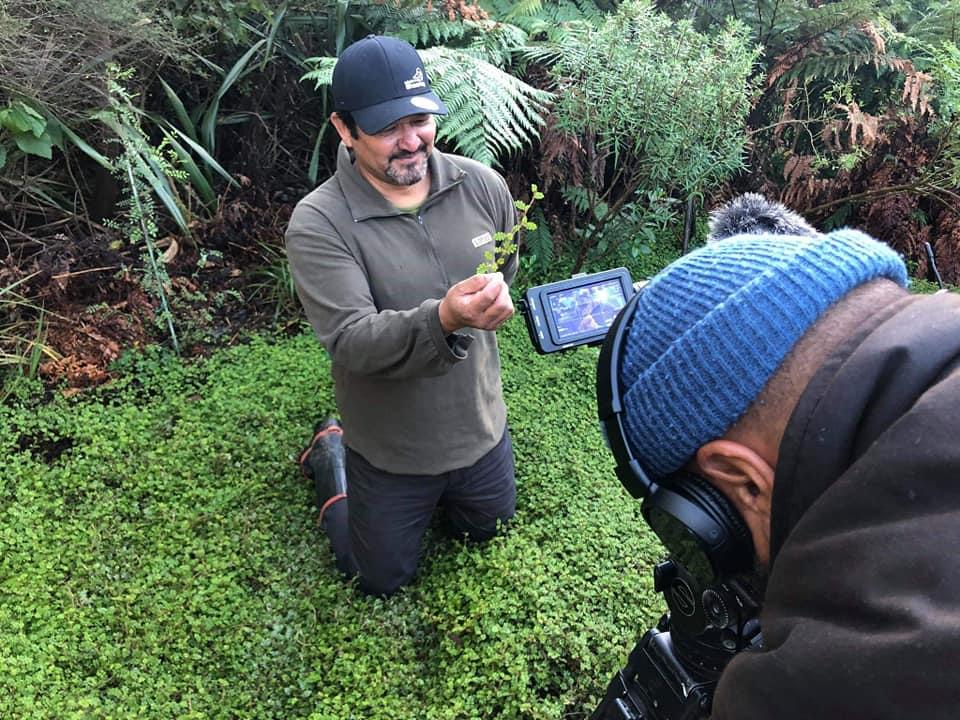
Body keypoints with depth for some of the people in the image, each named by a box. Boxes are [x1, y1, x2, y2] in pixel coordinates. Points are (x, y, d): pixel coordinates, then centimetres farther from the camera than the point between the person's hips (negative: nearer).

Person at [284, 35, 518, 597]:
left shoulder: (483, 186, -10)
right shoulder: (318, 225, -23)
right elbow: (352, 340, -33)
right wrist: (443, 320, -49)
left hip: (482, 427, 4)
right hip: (391, 453, -3)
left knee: (486, 529, 28)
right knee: (383, 579, 19)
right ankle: (330, 458, 38)